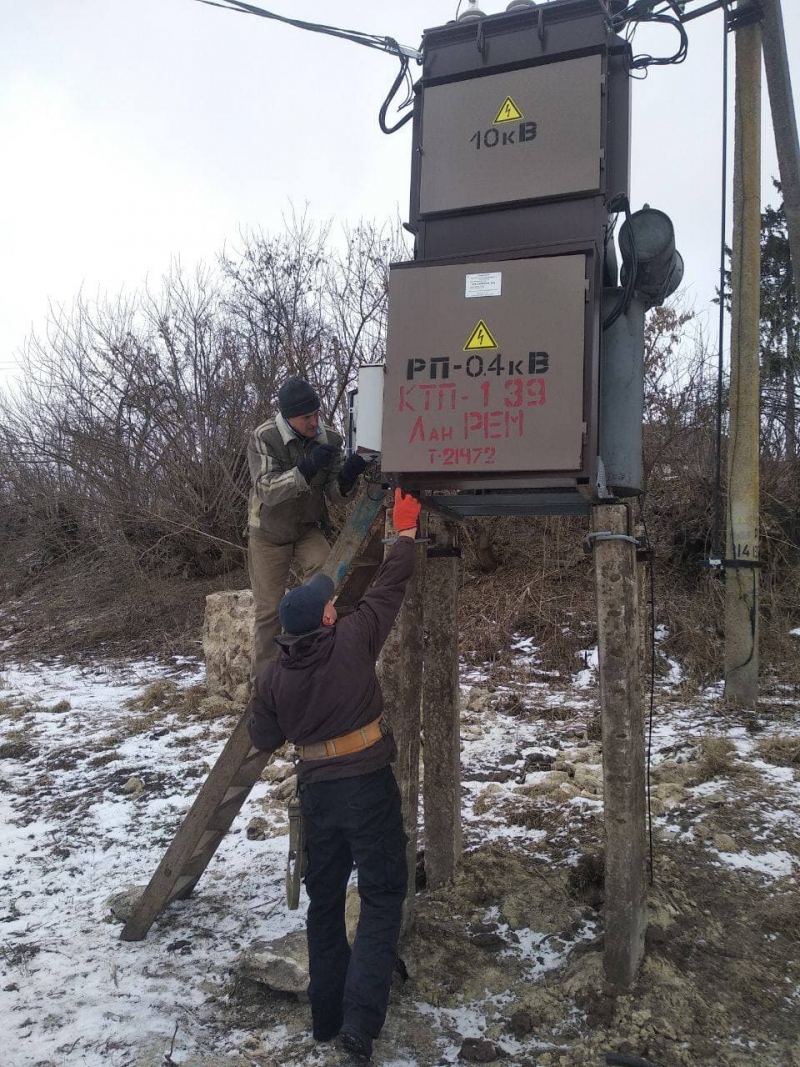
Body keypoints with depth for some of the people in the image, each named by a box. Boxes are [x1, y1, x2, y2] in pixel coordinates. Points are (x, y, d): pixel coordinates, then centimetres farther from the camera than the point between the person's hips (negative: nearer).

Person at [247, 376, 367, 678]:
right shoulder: (264, 438, -20)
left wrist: (347, 476, -33)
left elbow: (336, 494, -10)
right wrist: (308, 468, -45)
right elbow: (267, 490, -32)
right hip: (269, 534, -2)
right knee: (269, 611, 4)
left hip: (307, 529, 2)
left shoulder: (329, 438, -11)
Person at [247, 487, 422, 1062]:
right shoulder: (352, 639, -9)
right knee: (382, 897, 2)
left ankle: (327, 1015, 24)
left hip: (316, 792, 4)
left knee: (325, 901, 17)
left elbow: (263, 739, 9)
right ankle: (360, 1020, -7)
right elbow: (388, 587, -1)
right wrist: (406, 531, 12)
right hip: (369, 785, -4)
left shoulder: (274, 673, 1)